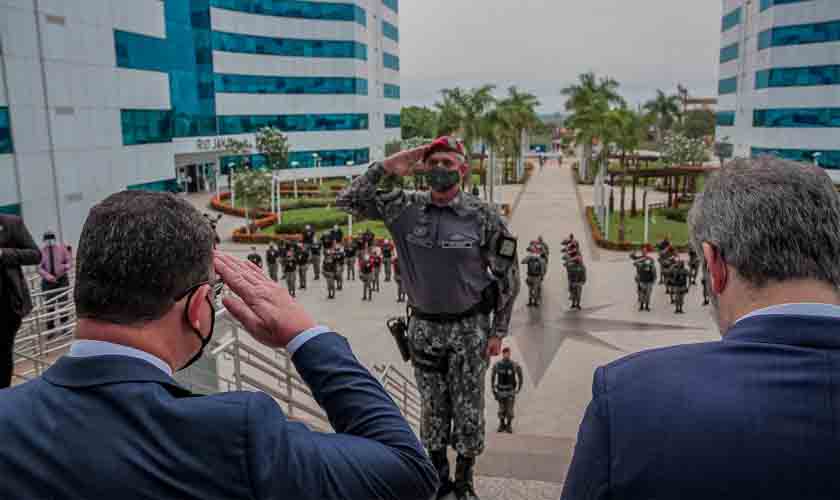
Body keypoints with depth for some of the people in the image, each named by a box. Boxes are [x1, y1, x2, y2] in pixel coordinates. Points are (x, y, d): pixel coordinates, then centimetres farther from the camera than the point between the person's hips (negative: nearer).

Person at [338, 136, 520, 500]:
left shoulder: (483, 217, -11)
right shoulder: (405, 207, -5)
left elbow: (507, 276, -4)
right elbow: (348, 201, -5)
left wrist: (498, 331, -4)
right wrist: (385, 167, -15)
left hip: (469, 327, -2)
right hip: (424, 326, 2)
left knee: (468, 408, 10)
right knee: (432, 406, 16)